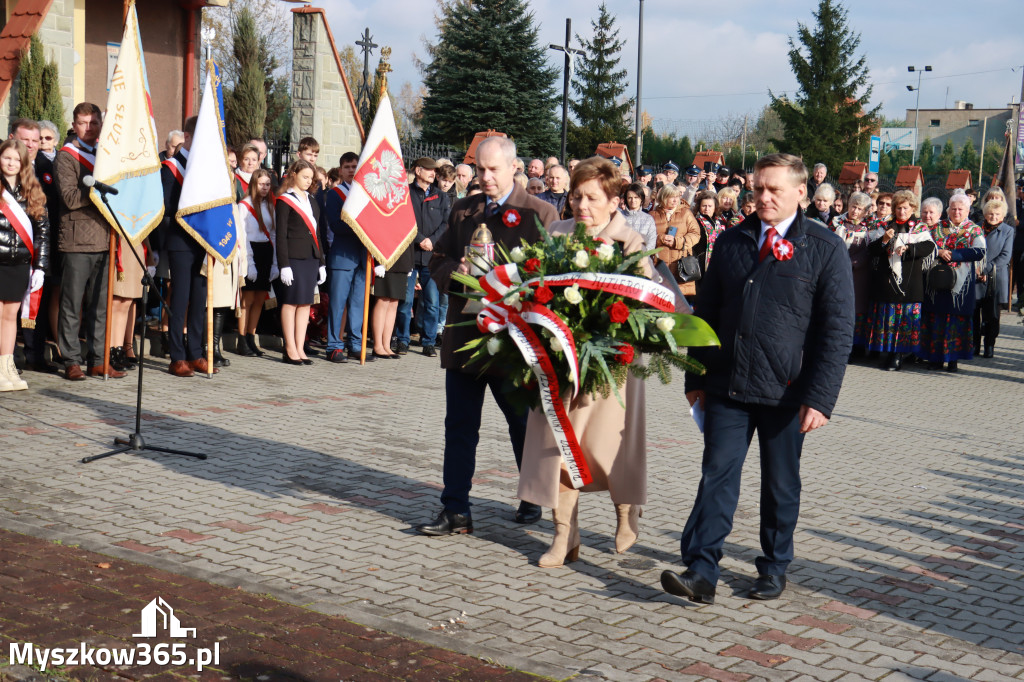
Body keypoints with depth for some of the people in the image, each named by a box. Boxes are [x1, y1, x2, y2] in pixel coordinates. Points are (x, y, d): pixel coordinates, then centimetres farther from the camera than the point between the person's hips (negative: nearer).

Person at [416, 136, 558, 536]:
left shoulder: (540, 214, -2)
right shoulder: (462, 211, 13)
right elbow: (438, 261, 15)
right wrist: (456, 272, -7)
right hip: (464, 335, 4)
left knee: (523, 424, 10)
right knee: (459, 425, 5)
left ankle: (533, 500, 29)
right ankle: (455, 511, 11)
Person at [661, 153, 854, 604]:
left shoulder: (825, 249, -3)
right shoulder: (731, 241, 9)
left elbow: (837, 329, -6)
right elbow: (706, 312, 14)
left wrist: (820, 397, -13)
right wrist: (696, 377, 10)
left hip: (785, 393, -2)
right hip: (726, 385, 3)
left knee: (781, 486, 11)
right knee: (717, 477, -2)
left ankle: (775, 568, 27)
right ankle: (700, 571, -1)